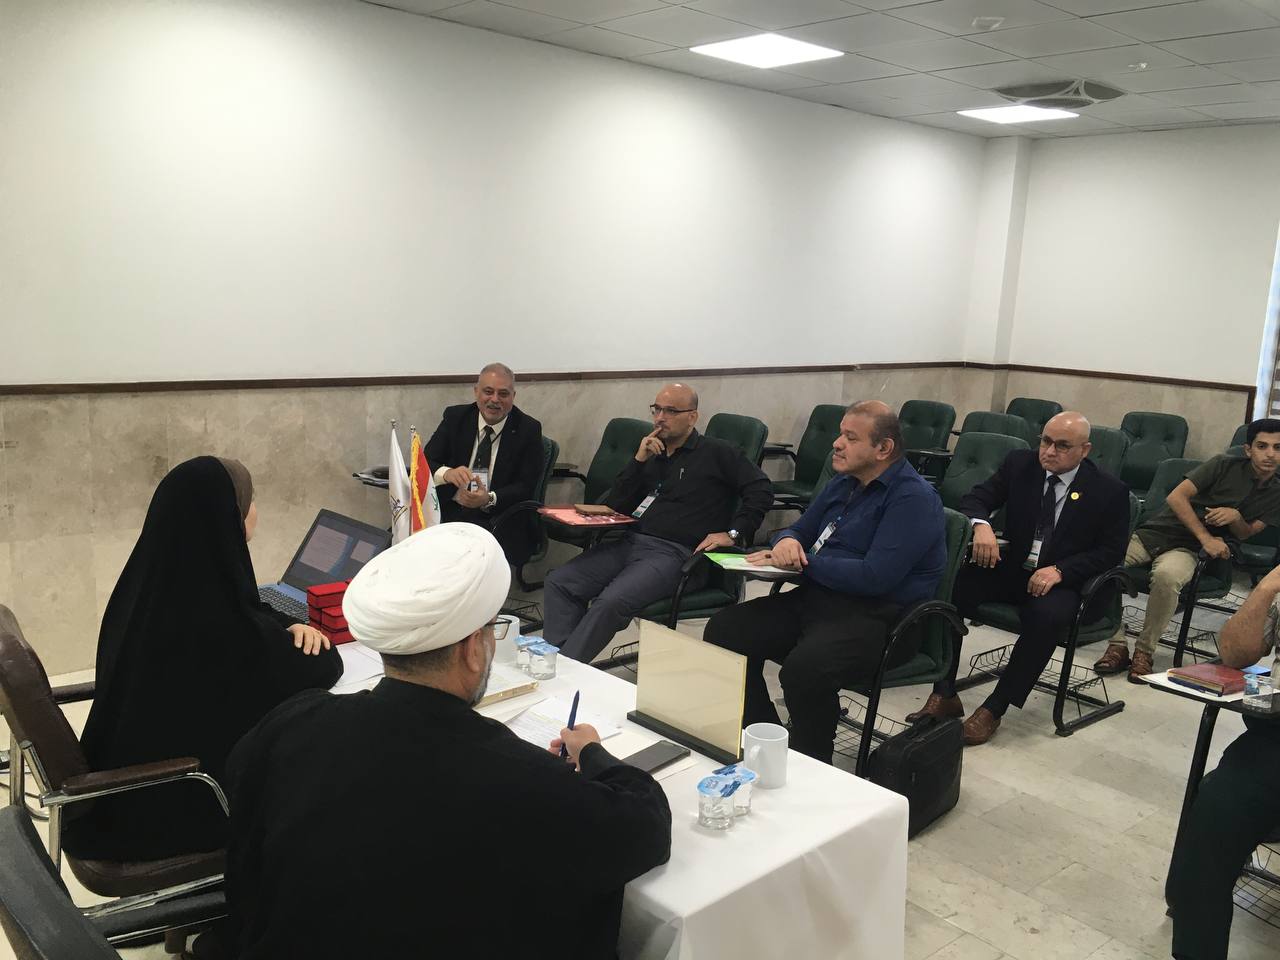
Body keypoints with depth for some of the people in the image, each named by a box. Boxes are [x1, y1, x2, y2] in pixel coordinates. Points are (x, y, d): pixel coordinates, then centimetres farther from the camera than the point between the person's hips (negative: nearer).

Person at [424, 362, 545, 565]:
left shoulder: (528, 429, 1)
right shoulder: (455, 417, 7)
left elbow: (525, 487, -4)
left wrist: (489, 499, -23)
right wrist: (447, 473, -23)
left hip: (501, 521, -2)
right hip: (449, 513, 2)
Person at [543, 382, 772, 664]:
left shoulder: (716, 453, 7)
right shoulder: (651, 454, 22)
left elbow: (761, 489, -1)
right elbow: (615, 506, 14)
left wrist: (734, 533, -11)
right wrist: (638, 460, 4)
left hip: (673, 552, -6)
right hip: (629, 542, 7)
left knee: (612, 601, -31)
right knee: (559, 582, -12)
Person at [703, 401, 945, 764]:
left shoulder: (914, 498, -12)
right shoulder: (844, 485, 15)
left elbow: (876, 577, -22)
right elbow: (798, 530, 23)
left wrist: (803, 562, -13)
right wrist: (786, 542, -4)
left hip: (879, 615, -8)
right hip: (816, 598, 9)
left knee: (804, 667, -36)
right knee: (723, 631, -8)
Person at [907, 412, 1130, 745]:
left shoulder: (1109, 492, -4)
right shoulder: (1019, 464, 3)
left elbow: (1110, 552, -4)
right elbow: (976, 498, 4)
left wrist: (1059, 571, -20)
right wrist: (981, 525, -21)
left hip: (1061, 580, -3)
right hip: (1008, 568, 3)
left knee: (1047, 616, -37)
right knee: (948, 585, -24)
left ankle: (994, 708, -24)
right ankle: (944, 695, -17)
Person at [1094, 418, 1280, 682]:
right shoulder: (1225, 465, 1)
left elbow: (1245, 533, 13)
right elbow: (1176, 496, -6)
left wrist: (1236, 517, -10)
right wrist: (1205, 537, -12)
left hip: (1185, 549, 0)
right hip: (1151, 532, 0)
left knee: (1167, 575, -39)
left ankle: (1145, 651, -21)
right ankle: (1117, 644, -16)